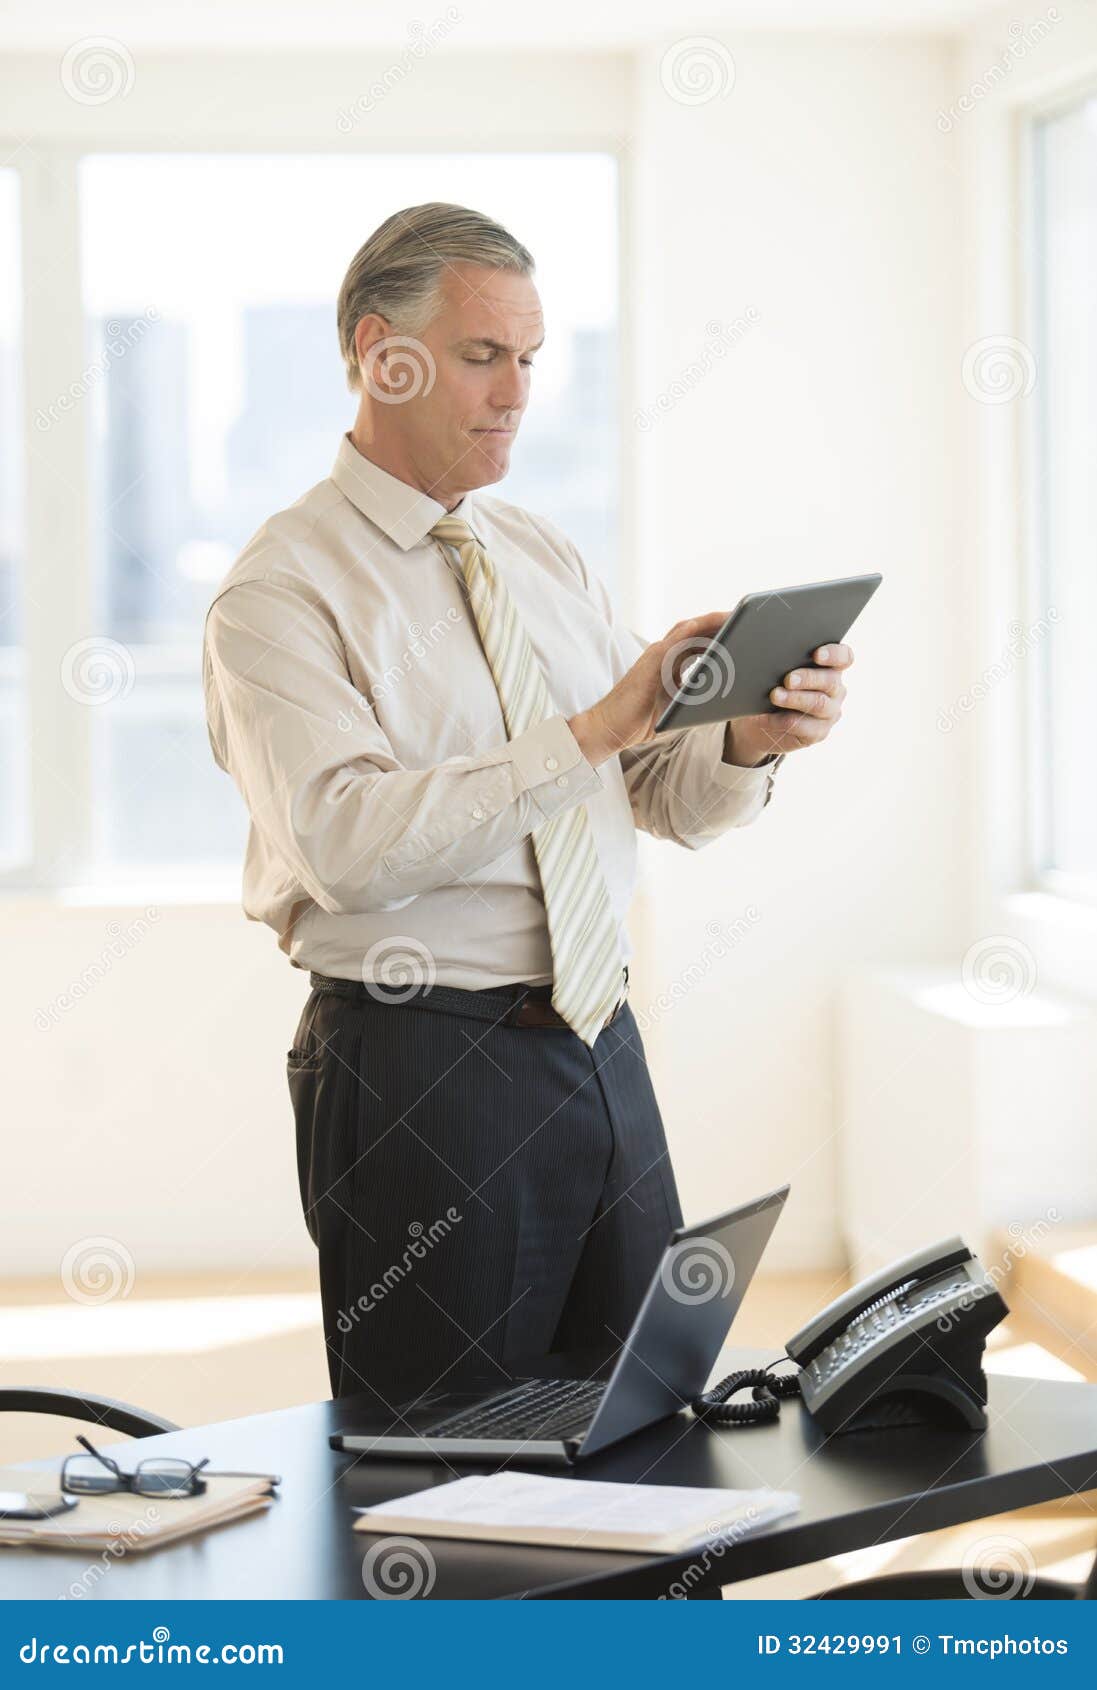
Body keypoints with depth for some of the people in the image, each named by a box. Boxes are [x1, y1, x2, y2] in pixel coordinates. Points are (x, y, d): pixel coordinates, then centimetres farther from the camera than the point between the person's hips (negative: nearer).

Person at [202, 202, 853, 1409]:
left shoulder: (545, 558, 14)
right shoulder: (283, 588, -8)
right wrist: (588, 734, -25)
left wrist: (750, 739, -11)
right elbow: (347, 840, -23)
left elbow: (675, 800, 12)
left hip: (600, 1046, 7)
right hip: (419, 1070, -6)